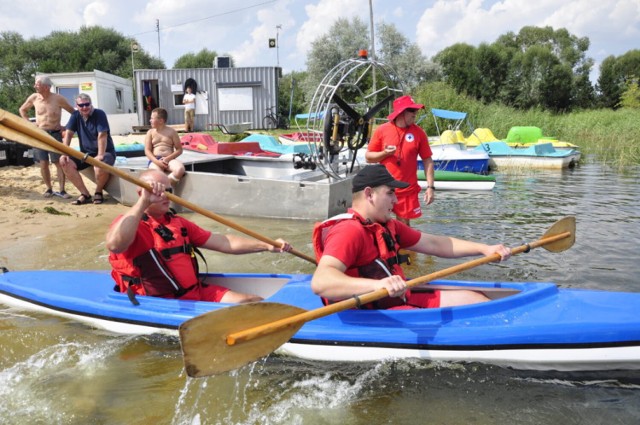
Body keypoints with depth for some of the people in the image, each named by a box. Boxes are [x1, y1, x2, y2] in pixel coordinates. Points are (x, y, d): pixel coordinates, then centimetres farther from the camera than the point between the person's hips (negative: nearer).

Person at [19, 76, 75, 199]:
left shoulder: (58, 99, -10)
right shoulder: (34, 98, 1)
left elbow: (73, 112, 1)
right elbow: (22, 109, 19)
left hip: (55, 134, -3)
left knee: (59, 162, -2)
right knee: (43, 164, 3)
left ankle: (62, 190, 3)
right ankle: (49, 189, 16)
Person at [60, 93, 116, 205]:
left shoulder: (99, 114, -12)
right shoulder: (75, 115, 3)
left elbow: (102, 135, -21)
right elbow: (68, 134, -2)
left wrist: (100, 155, -29)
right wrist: (65, 153, -14)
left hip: (105, 152, -6)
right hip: (86, 153, 6)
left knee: (100, 168, -37)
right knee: (65, 162, -17)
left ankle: (98, 192, -3)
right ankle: (85, 194, -10)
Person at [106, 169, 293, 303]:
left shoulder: (178, 223, 19)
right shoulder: (130, 223, -5)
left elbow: (223, 243, 16)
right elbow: (114, 245, -31)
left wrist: (266, 245, 7)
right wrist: (144, 202, -29)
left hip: (198, 292, 8)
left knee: (257, 304, -6)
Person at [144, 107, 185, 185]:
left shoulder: (172, 132, 10)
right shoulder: (150, 132, 14)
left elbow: (179, 150, 7)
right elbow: (147, 151, 6)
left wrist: (167, 159, -9)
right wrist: (156, 161, -13)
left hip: (169, 159, 0)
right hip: (155, 160, 0)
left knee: (180, 169, -34)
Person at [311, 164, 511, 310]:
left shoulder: (388, 227, 12)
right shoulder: (348, 231, -21)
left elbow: (435, 244, 18)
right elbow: (320, 282, -37)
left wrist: (484, 248, 11)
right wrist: (377, 285, -51)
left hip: (400, 300, 10)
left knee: (474, 299, 6)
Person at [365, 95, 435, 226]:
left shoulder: (418, 132, -1)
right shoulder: (382, 130, -3)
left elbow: (427, 160, 3)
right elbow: (368, 157, 3)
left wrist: (430, 186, -4)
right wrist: (384, 153, -15)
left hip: (408, 190, 1)